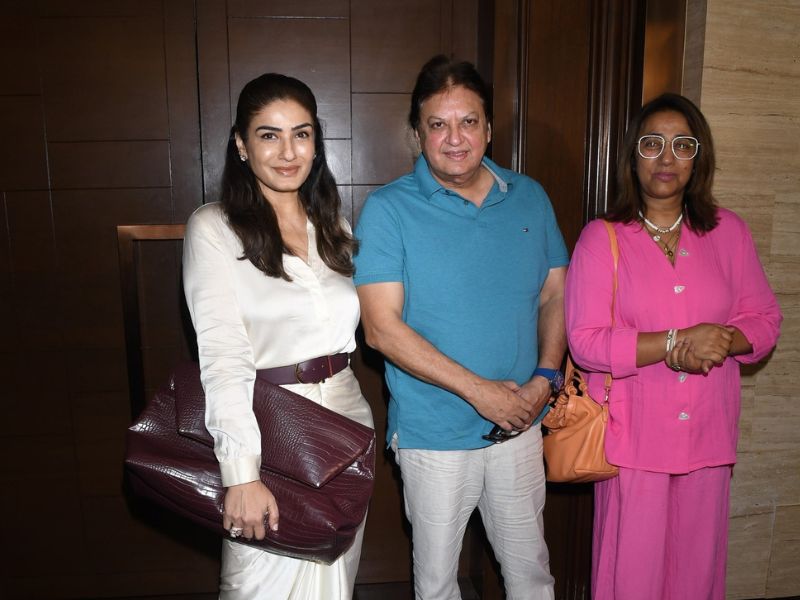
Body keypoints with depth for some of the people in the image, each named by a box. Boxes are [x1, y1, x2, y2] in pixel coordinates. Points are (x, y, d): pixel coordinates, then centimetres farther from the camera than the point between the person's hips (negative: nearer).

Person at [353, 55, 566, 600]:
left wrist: (546, 377, -8)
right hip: (434, 434, -3)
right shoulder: (388, 210, -12)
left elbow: (555, 295, 8)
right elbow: (382, 328, -17)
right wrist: (479, 390, -19)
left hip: (519, 425, 3)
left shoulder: (530, 198, 2)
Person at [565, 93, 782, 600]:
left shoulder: (729, 232, 6)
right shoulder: (602, 238, -5)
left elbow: (765, 319, 9)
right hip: (633, 438, -3)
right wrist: (678, 341, -20)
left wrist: (720, 342, -13)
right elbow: (585, 341, -12)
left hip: (709, 435, 4)